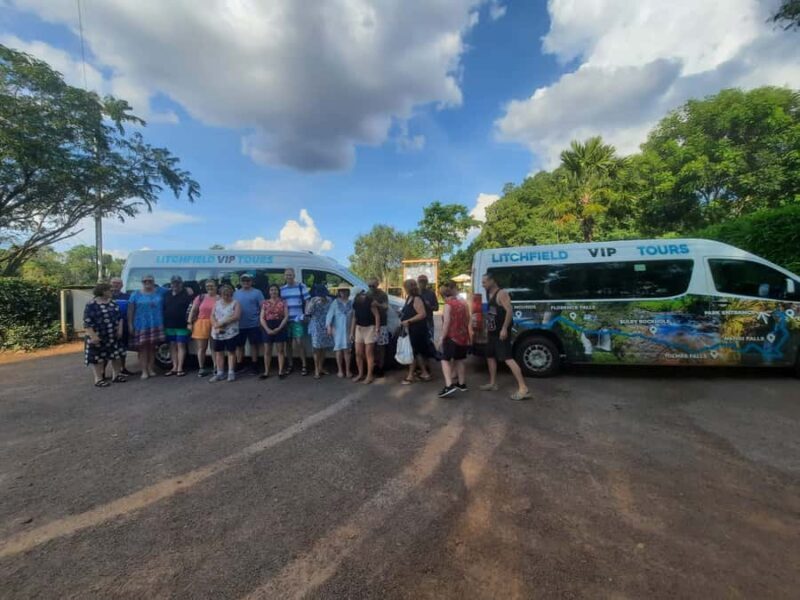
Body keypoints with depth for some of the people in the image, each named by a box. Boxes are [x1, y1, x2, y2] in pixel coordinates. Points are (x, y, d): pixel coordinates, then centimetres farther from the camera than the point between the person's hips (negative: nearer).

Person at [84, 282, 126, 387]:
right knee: (98, 357, 3)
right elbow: (87, 323, -15)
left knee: (116, 355, 11)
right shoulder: (91, 306, -12)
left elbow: (120, 316, 14)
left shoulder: (113, 303, 9)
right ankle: (98, 379, 12)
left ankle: (116, 375, 24)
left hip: (114, 336, 6)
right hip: (98, 337, -6)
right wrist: (93, 336, -21)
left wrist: (120, 329, 4)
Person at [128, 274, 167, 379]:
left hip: (156, 325, 1)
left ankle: (151, 369, 17)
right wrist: (130, 324, -5)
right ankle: (144, 371, 5)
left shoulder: (160, 291, 8)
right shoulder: (136, 294, 4)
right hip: (141, 326, -1)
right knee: (143, 348, 1)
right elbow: (130, 311, 2)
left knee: (152, 347, 9)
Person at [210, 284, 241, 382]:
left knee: (231, 352, 2)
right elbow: (212, 316, 6)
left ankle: (231, 373, 7)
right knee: (219, 352, 8)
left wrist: (222, 323, -16)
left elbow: (235, 317, -14)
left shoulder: (235, 303, -1)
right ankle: (219, 373, 16)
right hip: (217, 333, 5)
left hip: (231, 333, -5)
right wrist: (216, 325, -13)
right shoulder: (217, 303, 12)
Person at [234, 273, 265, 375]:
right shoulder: (236, 293, 11)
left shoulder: (257, 292, -1)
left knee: (254, 344, 4)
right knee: (239, 345, 11)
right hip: (239, 325, 4)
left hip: (254, 324, -4)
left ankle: (254, 365, 14)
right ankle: (239, 365, 24)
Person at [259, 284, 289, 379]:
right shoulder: (265, 303, 7)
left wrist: (279, 328, -14)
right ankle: (266, 371, 16)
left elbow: (286, 317, -4)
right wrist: (267, 329, -11)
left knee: (280, 350, 3)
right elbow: (262, 318, 2)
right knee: (267, 351, 7)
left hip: (280, 328, -2)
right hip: (268, 329, 2)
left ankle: (281, 371, 8)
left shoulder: (283, 303, 2)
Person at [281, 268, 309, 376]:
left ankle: (304, 365, 2)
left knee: (299, 342, -7)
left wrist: (305, 315, -11)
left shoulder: (301, 286, 0)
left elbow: (307, 301, -1)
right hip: (286, 320, 4)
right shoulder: (282, 289, 12)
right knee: (288, 343, 10)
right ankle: (290, 365, 21)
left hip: (298, 319, -4)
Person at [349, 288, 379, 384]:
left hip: (369, 328, -6)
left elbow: (377, 316, -13)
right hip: (359, 328, 6)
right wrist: (352, 332, 10)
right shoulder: (355, 303, 6)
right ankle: (360, 374, 21)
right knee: (358, 353, 7)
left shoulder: (370, 302, -12)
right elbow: (354, 318, 12)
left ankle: (370, 375, 6)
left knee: (369, 353, -2)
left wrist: (377, 330, -18)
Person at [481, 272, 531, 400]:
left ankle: (523, 389, -14)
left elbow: (509, 310, -22)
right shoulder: (490, 295, 15)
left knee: (508, 359, -15)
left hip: (501, 333, -10)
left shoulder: (501, 293, -13)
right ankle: (492, 383, 29)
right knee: (490, 356, 16)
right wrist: (487, 329, 22)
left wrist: (504, 328, -26)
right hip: (492, 333, 10)